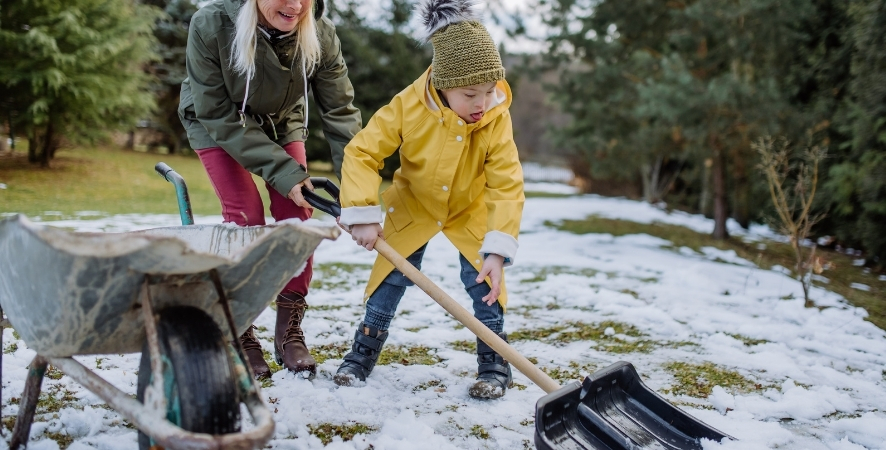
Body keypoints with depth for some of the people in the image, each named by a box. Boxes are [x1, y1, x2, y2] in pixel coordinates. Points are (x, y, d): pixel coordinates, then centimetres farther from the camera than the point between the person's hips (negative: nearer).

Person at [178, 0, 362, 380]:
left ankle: (290, 331, 6)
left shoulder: (321, 35, -27)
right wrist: (282, 171, -33)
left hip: (283, 123, 3)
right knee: (246, 215, -16)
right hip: (216, 125, -2)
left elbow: (340, 111, -22)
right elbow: (219, 116, -28)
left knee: (296, 214, -8)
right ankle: (239, 333, 0)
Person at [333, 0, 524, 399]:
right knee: (391, 274, -1)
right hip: (413, 204, 0)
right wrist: (362, 215, -34)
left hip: (471, 209, 0)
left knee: (483, 278, -9)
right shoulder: (408, 106, -29)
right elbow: (361, 152, -25)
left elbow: (507, 186, -29)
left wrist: (498, 249, -38)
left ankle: (494, 363, 9)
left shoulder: (497, 119, -28)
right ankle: (364, 351, 18)